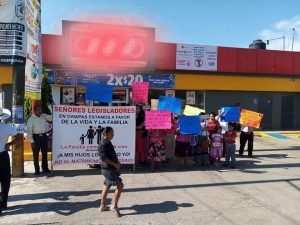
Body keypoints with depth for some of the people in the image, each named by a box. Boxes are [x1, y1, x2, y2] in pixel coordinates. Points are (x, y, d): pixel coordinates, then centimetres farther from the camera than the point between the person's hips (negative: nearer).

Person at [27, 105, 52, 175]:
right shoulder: (31, 119, -5)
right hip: (36, 137, -4)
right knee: (36, 154, 3)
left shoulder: (44, 116, 8)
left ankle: (45, 168, 24)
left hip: (44, 136, 4)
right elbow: (29, 130, -7)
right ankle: (36, 169, 14)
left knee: (44, 153, 12)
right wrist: (32, 141, -11)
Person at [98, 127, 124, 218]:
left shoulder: (109, 143, 11)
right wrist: (115, 165, -18)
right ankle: (114, 206, -2)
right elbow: (104, 158, -25)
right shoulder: (102, 145, -19)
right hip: (108, 169, -10)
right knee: (120, 185, -10)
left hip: (112, 168, 10)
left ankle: (102, 206, 29)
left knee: (107, 186, 17)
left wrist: (117, 162, 6)